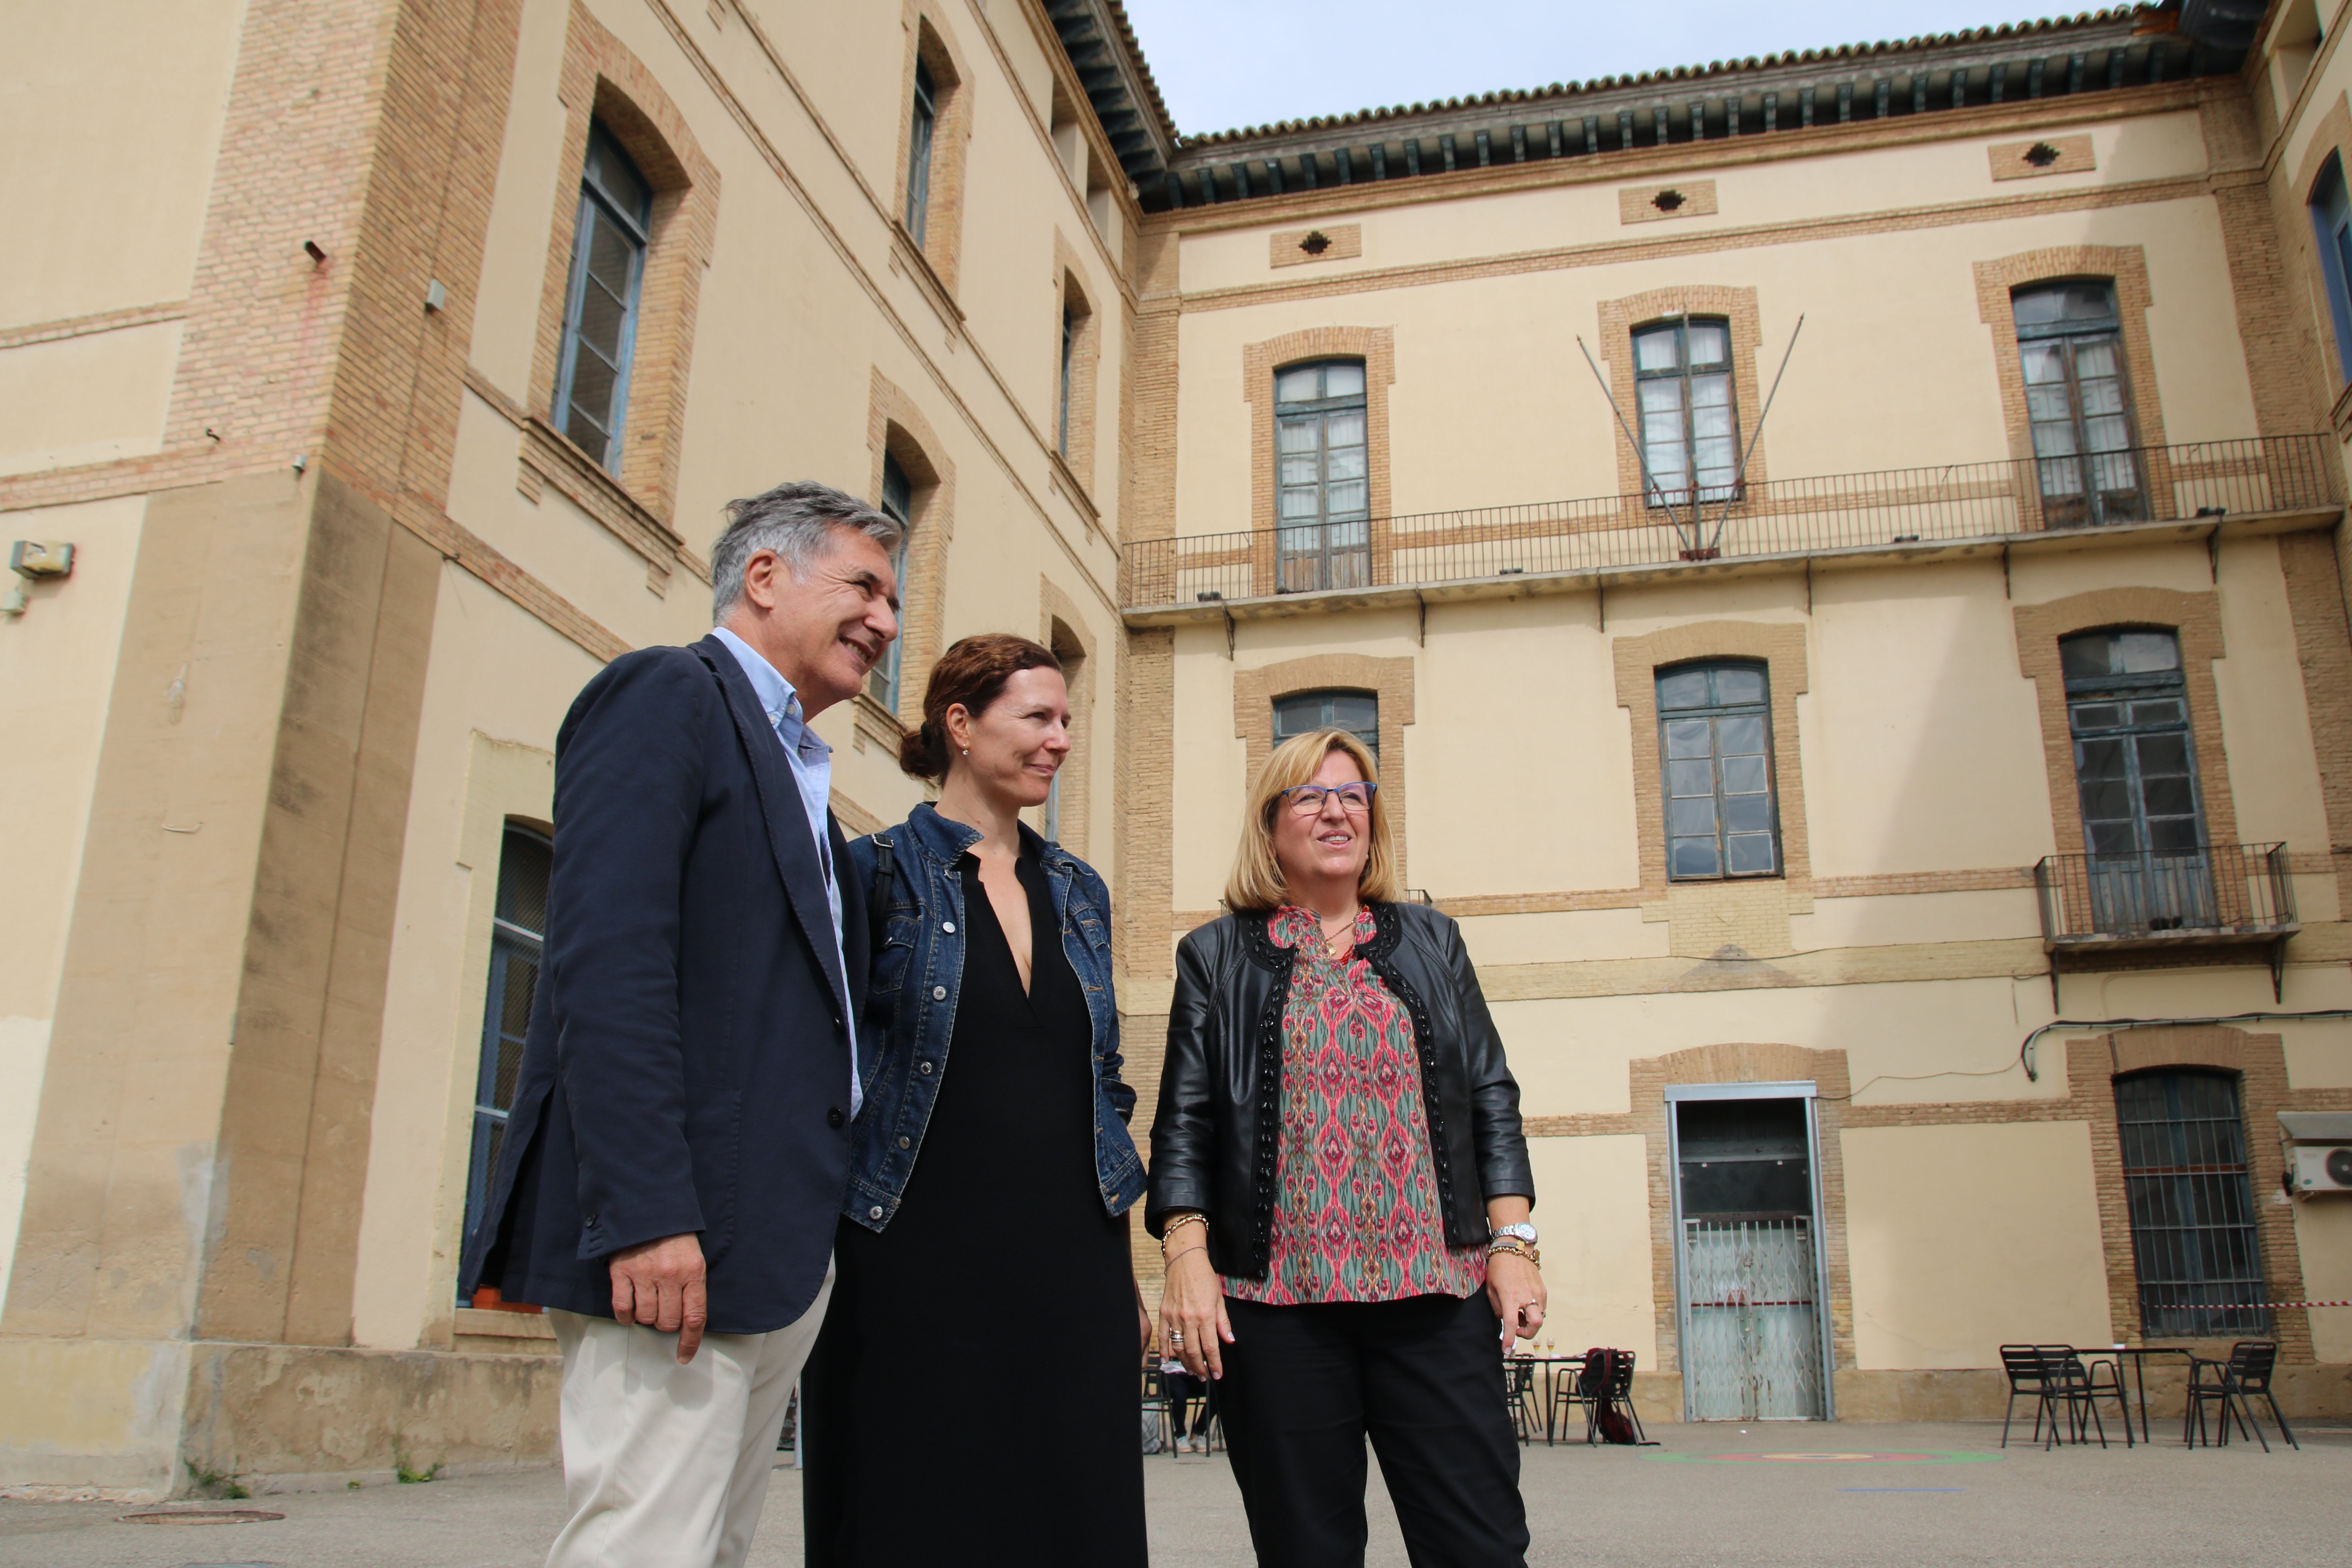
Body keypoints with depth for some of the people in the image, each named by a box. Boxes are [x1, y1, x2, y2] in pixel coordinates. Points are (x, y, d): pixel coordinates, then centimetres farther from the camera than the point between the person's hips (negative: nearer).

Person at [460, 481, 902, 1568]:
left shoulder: (798, 777, 24)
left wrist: (819, 1224, 15)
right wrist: (647, 1214, -23)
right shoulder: (667, 695, -4)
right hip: (677, 1235, -9)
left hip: (780, 1249, 9)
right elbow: (606, 960, -16)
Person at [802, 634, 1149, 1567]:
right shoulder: (876, 873, -2)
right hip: (917, 1260, -5)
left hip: (1071, 1260, 5)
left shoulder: (1077, 890, 13)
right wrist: (809, 1265, -10)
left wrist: (1126, 1276, 13)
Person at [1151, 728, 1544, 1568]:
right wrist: (1187, 1257, -7)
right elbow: (1185, 1121, 5)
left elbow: (1491, 1099, 12)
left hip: (1437, 1293, 1)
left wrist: (1513, 1243, 2)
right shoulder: (1217, 957, 10)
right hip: (1280, 1300, -1)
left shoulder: (1432, 942, 16)